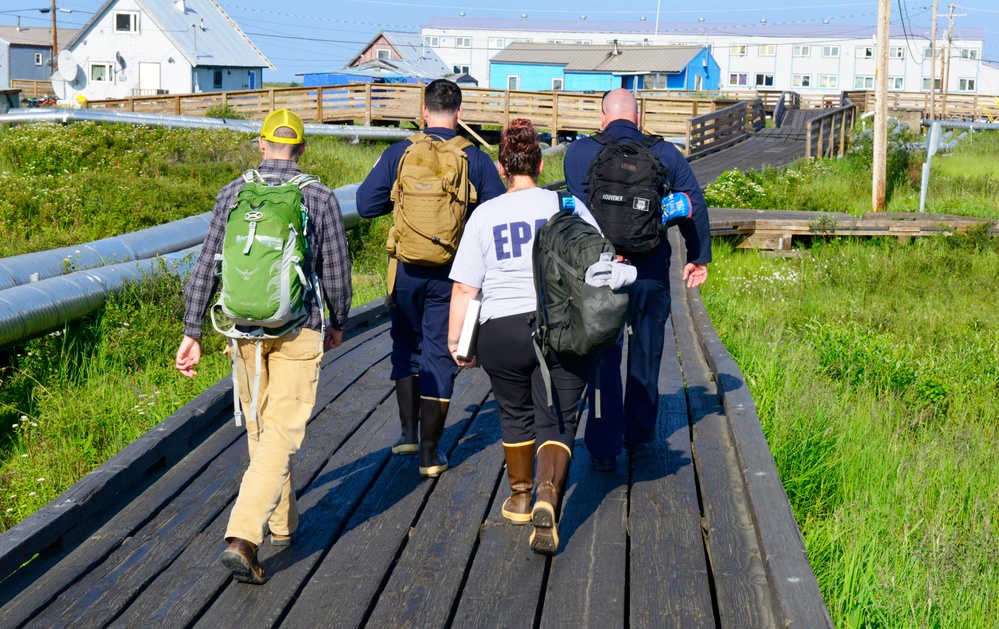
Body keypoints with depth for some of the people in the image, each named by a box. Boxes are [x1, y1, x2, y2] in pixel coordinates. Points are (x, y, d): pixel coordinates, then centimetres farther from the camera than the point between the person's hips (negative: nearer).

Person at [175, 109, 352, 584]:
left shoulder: (233, 194, -1)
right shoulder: (320, 199, -6)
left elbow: (207, 268, -4)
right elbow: (336, 274, -1)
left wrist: (191, 334, 1)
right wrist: (338, 324, 17)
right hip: (298, 332, -3)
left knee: (260, 428, 21)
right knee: (281, 437, -2)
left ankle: (281, 522, 36)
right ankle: (242, 539, -16)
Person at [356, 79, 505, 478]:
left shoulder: (399, 154, -4)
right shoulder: (476, 160, -5)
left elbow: (366, 204, -2)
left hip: (407, 269, 0)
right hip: (451, 273, 0)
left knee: (406, 347, 21)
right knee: (439, 355, 7)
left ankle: (409, 432, 14)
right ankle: (429, 453, 10)